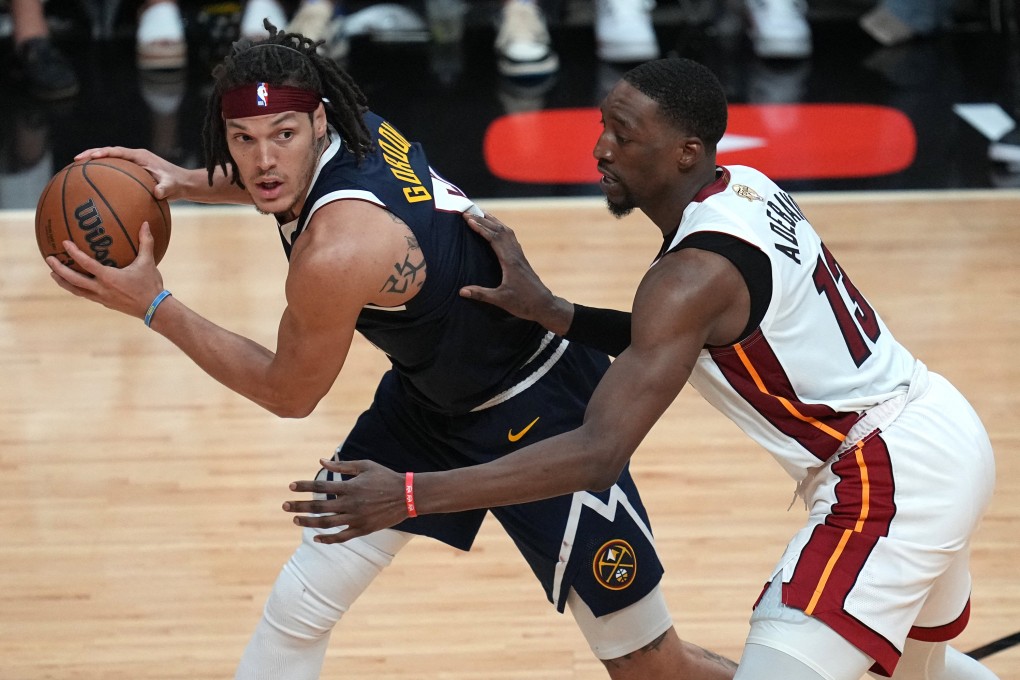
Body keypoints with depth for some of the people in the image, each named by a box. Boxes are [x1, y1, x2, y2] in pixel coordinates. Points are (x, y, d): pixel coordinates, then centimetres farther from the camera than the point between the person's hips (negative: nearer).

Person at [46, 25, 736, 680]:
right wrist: (188, 183, 3)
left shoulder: (336, 251, -35)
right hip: (427, 395, 9)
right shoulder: (355, 128, -13)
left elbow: (289, 394, -15)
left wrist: (155, 306, -14)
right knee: (298, 607, 5)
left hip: (540, 409, -9)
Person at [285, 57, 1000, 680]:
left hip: (885, 478, -11)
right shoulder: (745, 187, 3)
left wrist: (408, 495, -33)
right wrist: (549, 310, 0)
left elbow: (599, 454, -31)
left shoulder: (697, 270, -25)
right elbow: (671, 348, 16)